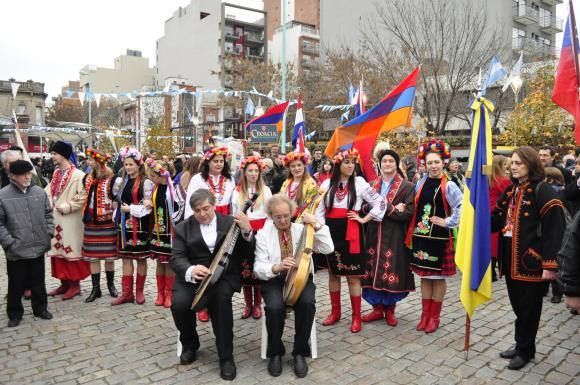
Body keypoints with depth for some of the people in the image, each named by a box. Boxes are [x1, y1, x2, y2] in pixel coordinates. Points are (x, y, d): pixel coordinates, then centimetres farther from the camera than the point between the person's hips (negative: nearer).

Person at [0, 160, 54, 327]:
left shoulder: (39, 192, 3)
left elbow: (48, 214, 12)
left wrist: (49, 233, 3)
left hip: (38, 247, 3)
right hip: (16, 251, -3)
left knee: (38, 282, 16)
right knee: (16, 284, 9)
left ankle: (40, 308, 32)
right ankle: (15, 314, 27)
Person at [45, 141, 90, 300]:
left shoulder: (78, 175, -14)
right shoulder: (56, 173, 10)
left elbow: (83, 198, -17)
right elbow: (49, 191, 15)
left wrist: (65, 207, -17)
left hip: (70, 221, -8)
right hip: (55, 219, 8)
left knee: (71, 251, 1)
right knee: (58, 250, 13)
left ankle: (75, 285, 13)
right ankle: (64, 283, 25)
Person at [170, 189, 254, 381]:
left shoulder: (231, 222, 7)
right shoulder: (183, 228, 9)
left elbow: (246, 253, 2)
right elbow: (176, 258, -4)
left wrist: (247, 231, -18)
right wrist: (191, 270, -27)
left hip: (224, 275, -1)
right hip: (191, 276, 2)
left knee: (221, 298, -32)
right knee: (179, 303, -25)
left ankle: (226, 357, -14)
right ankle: (190, 344, 8)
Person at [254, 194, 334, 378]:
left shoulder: (303, 229, 4)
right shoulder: (263, 234, 0)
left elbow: (328, 249, -7)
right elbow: (259, 267, -7)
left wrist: (317, 226, -18)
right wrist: (276, 267, -28)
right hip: (274, 280, -1)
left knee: (307, 303, -30)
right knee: (275, 307, -31)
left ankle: (300, 352, -7)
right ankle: (275, 352, -3)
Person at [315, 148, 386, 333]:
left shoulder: (360, 183, -3)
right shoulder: (327, 184, 4)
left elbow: (380, 203, -1)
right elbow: (319, 210, 7)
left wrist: (364, 219, -4)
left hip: (351, 234, -3)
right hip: (331, 232, 3)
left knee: (352, 276, 1)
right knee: (333, 273, 12)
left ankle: (356, 316, 14)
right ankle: (335, 312, 26)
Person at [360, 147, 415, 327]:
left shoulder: (407, 187, -1)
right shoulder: (371, 185, 11)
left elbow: (408, 213, -11)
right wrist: (393, 209, -13)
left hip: (395, 237, -3)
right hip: (374, 235, 3)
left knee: (391, 273, 2)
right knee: (373, 271, 6)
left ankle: (390, 310, 19)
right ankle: (377, 308, 20)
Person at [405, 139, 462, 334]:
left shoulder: (448, 186, -9)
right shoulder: (421, 183, 6)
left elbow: (463, 207, -16)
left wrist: (448, 222, -12)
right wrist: (412, 233, 7)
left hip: (439, 238, -5)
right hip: (420, 236, 5)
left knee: (438, 277, 7)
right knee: (424, 276, 13)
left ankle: (434, 317, 20)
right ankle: (425, 314, 25)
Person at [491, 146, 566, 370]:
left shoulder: (542, 191, -12)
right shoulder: (511, 190, 12)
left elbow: (554, 230, -18)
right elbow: (497, 220, 17)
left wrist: (549, 264, -22)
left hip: (530, 259, -7)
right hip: (511, 258, 7)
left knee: (528, 307, 7)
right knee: (517, 305, 17)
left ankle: (525, 350, 22)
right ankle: (521, 345, 32)